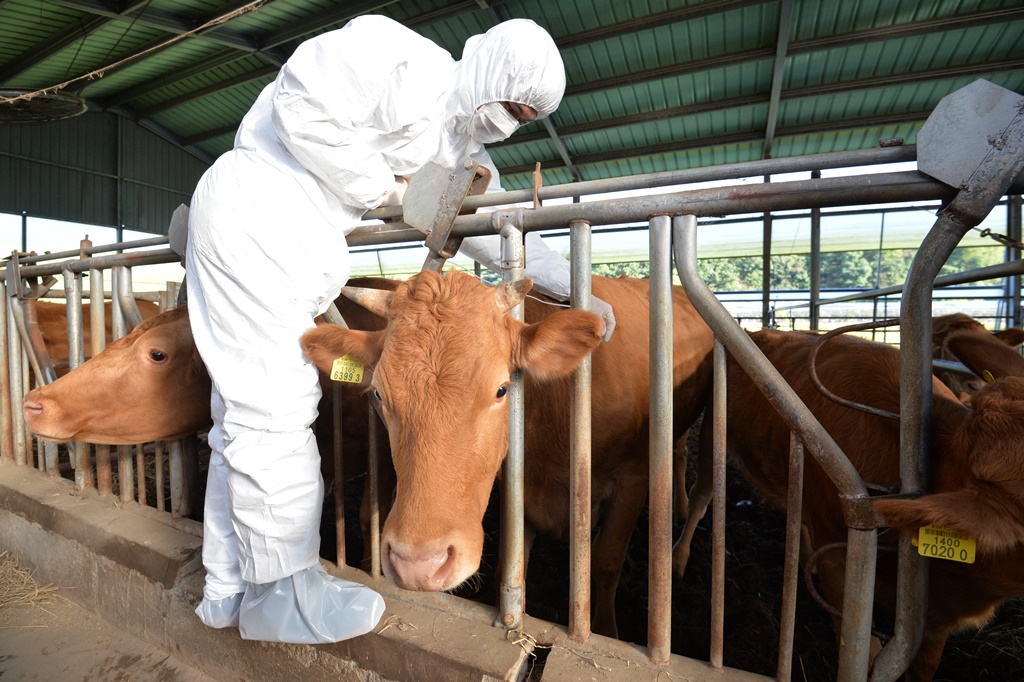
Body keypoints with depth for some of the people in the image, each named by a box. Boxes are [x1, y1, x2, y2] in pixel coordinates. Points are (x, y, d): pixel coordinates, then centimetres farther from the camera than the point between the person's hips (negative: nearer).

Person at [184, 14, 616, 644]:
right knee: (275, 404, -8)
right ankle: (281, 593, 9)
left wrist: (578, 287, 11)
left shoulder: (462, 151, 15)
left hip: (294, 240, 9)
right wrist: (383, 185, -11)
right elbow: (302, 105, -19)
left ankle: (231, 589, 22)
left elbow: (498, 232, 14)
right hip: (257, 208, -8)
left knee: (248, 410, 8)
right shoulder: (406, 60, -9)